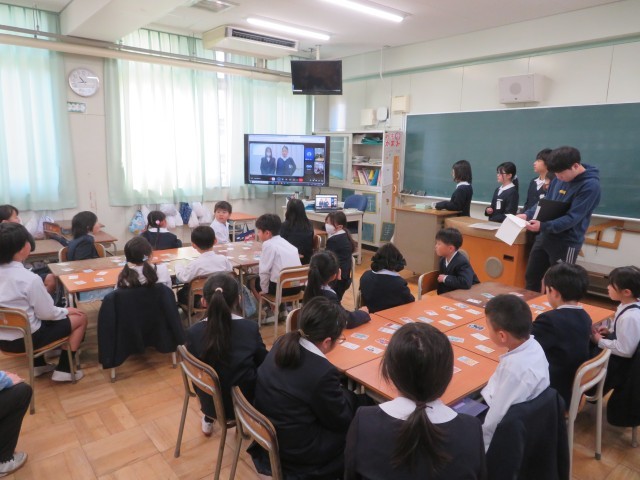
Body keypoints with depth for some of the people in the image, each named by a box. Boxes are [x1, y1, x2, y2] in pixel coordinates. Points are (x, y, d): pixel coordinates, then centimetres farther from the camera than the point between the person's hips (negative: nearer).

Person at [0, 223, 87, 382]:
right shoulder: (29, 278, -26)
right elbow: (47, 314, -17)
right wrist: (66, 311, 2)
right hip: (25, 339, -7)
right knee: (80, 318, 7)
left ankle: (38, 365, 35)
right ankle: (64, 370, 13)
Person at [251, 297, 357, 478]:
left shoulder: (283, 343, -9)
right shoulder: (323, 373, -31)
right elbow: (341, 421, -14)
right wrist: (344, 393, 3)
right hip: (297, 451, -7)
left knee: (348, 398, 16)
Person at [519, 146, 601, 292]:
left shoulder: (590, 185, -18)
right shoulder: (559, 179, 3)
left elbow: (572, 218, -23)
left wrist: (543, 226, -30)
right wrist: (527, 214, -4)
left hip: (566, 242, -7)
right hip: (545, 236, 7)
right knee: (531, 277, 15)